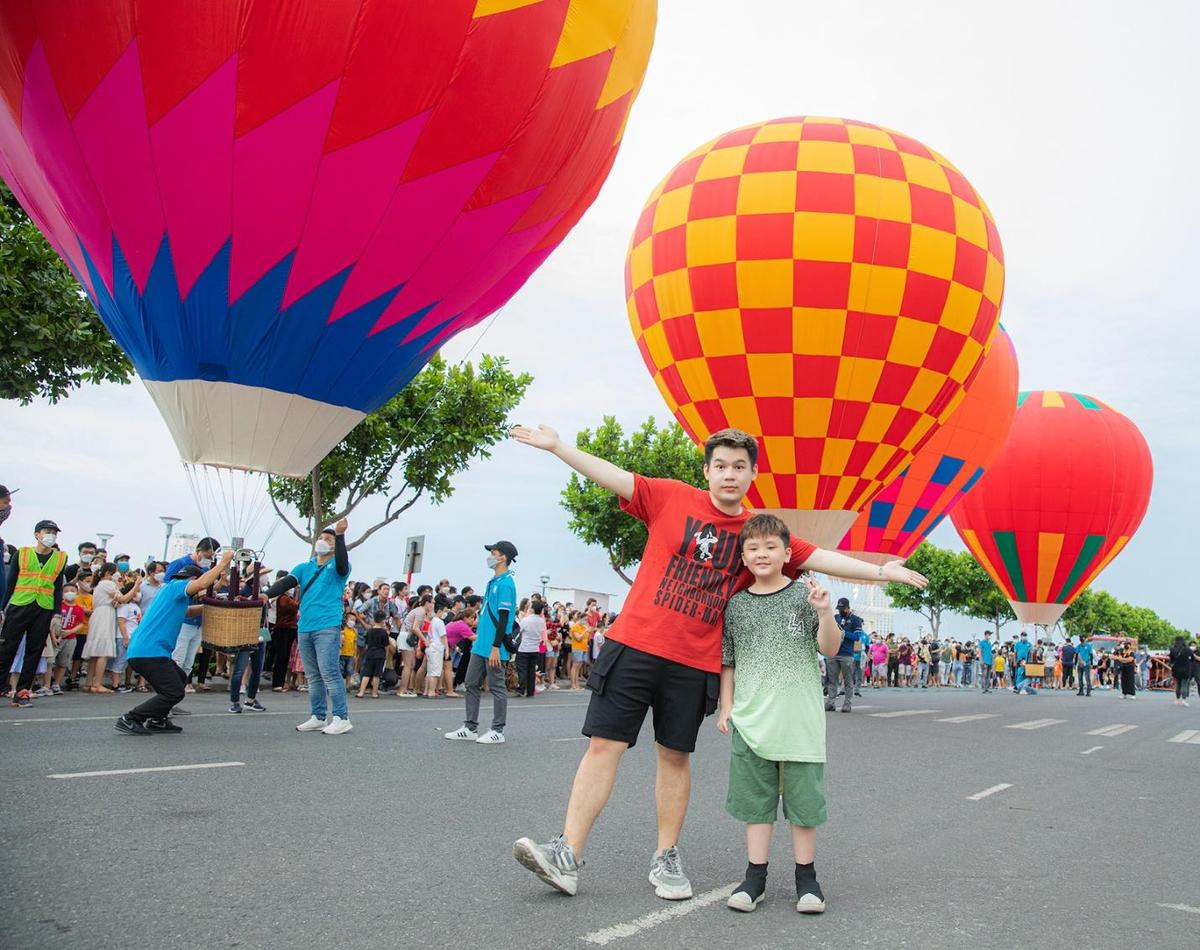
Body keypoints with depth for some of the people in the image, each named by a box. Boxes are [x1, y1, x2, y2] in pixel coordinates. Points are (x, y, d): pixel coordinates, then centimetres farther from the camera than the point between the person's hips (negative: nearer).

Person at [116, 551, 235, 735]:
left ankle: (157, 721, 23)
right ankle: (129, 720, -5)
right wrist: (223, 562, -14)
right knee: (174, 693, -9)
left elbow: (188, 610, 41)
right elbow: (203, 583, -24)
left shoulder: (169, 590, 24)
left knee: (180, 679, 22)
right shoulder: (175, 586, -5)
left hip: (139, 650, 11)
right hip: (149, 652, -11)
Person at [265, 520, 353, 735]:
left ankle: (341, 718, -8)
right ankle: (318, 718, 18)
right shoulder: (304, 568, 17)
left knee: (329, 673, -12)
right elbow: (285, 583, 3)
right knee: (313, 676, 11)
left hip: (328, 628, -6)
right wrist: (265, 595, -16)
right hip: (304, 629, 6)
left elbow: (342, 566, -21)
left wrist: (340, 535, -29)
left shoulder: (337, 567, 3)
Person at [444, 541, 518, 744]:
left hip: (493, 648, -9)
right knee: (471, 684, 11)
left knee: (497, 688, 0)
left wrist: (496, 647, -20)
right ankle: (470, 729, 17)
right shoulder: (493, 582, 15)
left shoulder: (505, 583, -14)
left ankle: (498, 731, 8)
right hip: (480, 645, 9)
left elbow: (503, 618, -18)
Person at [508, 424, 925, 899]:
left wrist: (881, 571, 5)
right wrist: (558, 446, -8)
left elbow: (818, 557, 8)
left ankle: (666, 858, 25)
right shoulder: (671, 498, 2)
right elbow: (613, 477, -1)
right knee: (604, 744, -3)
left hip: (695, 663, 2)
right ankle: (567, 855, 3)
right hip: (634, 645, -2)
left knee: (675, 756, 10)